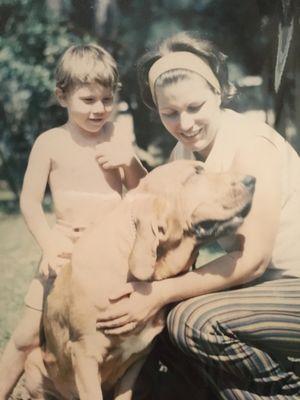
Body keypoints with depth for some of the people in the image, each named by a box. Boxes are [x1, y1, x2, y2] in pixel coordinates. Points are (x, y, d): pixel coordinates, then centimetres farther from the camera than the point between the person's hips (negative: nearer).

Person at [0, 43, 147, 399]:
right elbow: (29, 200, -2)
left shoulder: (117, 137, 5)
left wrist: (127, 162, -9)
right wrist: (49, 245, -15)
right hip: (67, 246, -2)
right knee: (29, 335, -1)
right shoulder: (50, 143, -2)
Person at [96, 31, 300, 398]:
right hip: (264, 285, 9)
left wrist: (159, 294, -26)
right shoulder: (184, 152, 5)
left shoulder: (250, 144, -20)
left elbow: (253, 258, -23)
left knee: (193, 322, -26)